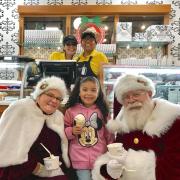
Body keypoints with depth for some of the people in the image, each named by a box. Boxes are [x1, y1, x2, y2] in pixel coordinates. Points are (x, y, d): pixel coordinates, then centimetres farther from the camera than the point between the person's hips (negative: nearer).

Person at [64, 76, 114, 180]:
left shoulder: (102, 110, 1)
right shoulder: (71, 110, -3)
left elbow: (109, 133, 7)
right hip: (80, 158, -1)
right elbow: (64, 131, 4)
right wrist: (72, 131, -16)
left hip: (100, 157, 1)